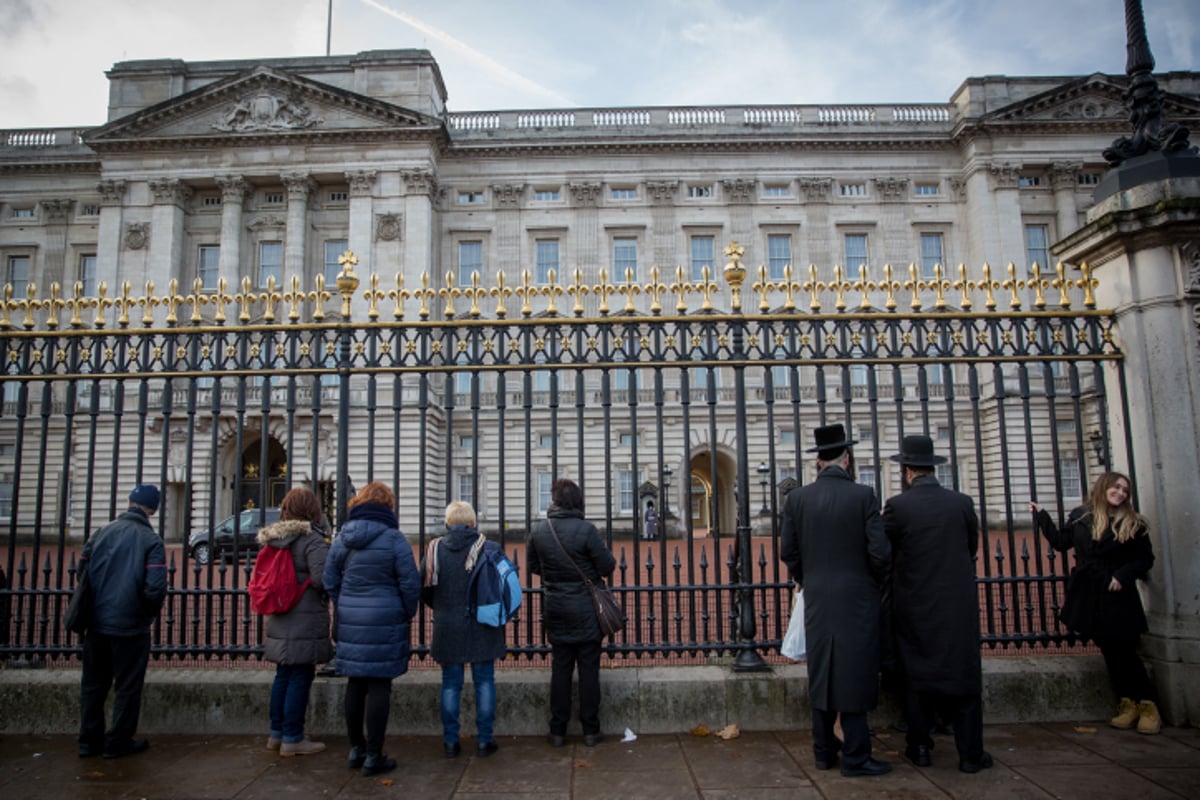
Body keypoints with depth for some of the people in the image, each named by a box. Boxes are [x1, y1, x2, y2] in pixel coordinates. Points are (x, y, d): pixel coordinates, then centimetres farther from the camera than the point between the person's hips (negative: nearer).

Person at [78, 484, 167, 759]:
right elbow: (155, 587, -19)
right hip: (130, 625, -5)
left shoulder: (102, 532, 1)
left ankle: (89, 740, 26)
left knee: (93, 684, 17)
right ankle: (118, 742, 16)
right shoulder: (151, 540, -12)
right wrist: (151, 613, 1)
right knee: (127, 686, 9)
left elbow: (82, 569, 8)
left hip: (96, 622, 5)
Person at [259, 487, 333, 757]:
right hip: (306, 624, -7)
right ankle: (292, 739, 9)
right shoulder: (312, 539, -16)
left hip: (279, 623, 8)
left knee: (283, 677, 18)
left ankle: (276, 733, 28)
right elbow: (321, 578, -24)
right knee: (300, 679, 2)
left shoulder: (272, 539, 8)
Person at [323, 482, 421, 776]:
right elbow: (410, 583, -9)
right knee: (379, 686, 2)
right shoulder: (393, 538, -11)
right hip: (385, 622, -5)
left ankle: (356, 749, 26)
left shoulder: (342, 538, 4)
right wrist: (408, 613, 7)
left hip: (350, 621, 5)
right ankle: (373, 756, 8)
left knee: (355, 684, 15)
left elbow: (330, 580, 8)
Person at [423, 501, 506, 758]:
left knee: (450, 684, 11)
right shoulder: (487, 548, -9)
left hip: (447, 628, 2)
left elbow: (424, 587, 3)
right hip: (481, 629, -1)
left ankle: (450, 741, 15)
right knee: (484, 682, 9)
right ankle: (485, 740, 13)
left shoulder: (436, 549, -3)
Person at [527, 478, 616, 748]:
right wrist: (610, 559, 10)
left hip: (555, 611, 3)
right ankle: (590, 730, 13)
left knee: (560, 668, 12)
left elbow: (533, 567, 9)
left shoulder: (538, 531, -4)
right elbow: (606, 567, -12)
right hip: (585, 611, -3)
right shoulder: (586, 529, -16)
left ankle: (558, 731, 17)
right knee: (589, 669, 6)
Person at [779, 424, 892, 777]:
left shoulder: (797, 498, -2)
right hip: (857, 599, -3)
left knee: (821, 673, 13)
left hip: (816, 600, 3)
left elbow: (788, 551, 1)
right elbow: (880, 552, -11)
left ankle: (824, 751, 22)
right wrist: (875, 583, 8)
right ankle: (855, 757, 10)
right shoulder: (863, 496, -10)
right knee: (855, 674, 4)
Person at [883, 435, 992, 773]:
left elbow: (883, 553, -4)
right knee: (964, 676, 9)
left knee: (917, 678, 10)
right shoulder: (962, 502, -2)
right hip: (959, 604, 1)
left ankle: (919, 748, 19)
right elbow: (972, 548, 9)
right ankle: (971, 753, 15)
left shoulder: (897, 505, -11)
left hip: (915, 605, -1)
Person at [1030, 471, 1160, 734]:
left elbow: (1146, 559, 2)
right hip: (1088, 594, 2)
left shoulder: (1133, 523, 0)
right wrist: (1042, 515, 9)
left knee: (1123, 650, -5)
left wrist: (1123, 575, -13)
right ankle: (1128, 703, 16)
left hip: (1118, 596, -2)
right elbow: (1060, 542, 11)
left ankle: (1148, 705, 9)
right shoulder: (1080, 516, 5)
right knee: (1109, 651, 7)